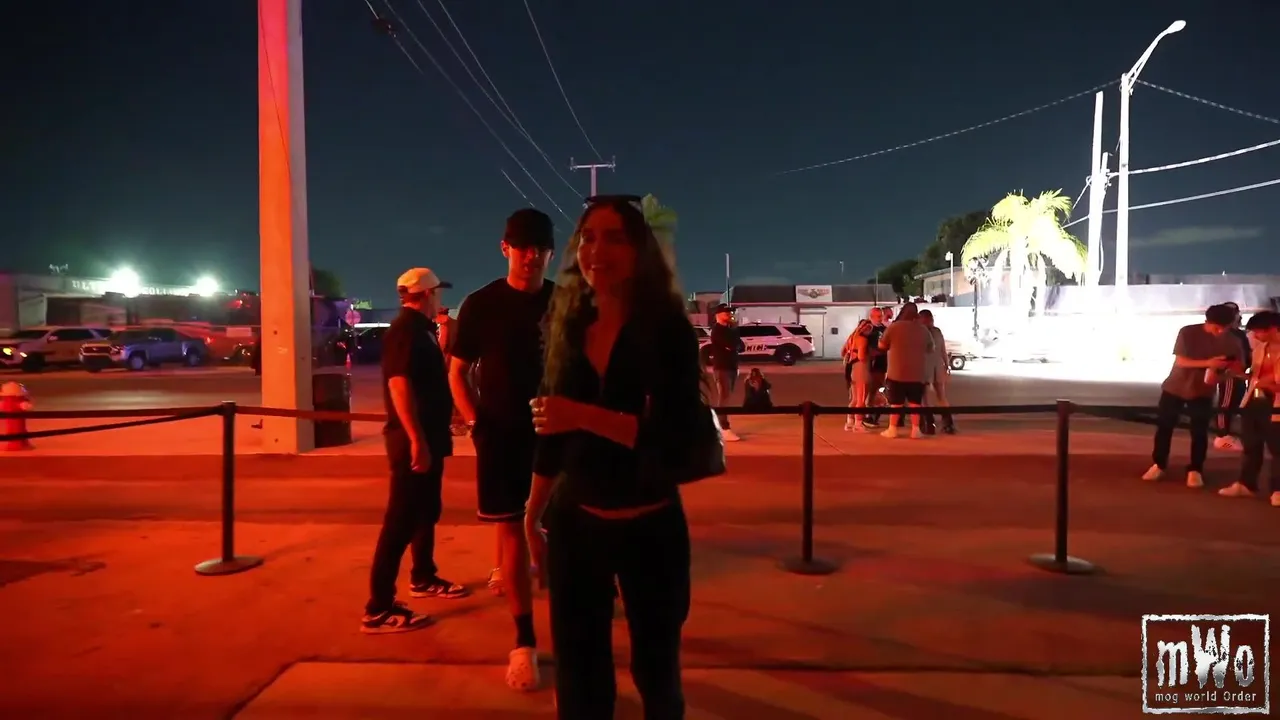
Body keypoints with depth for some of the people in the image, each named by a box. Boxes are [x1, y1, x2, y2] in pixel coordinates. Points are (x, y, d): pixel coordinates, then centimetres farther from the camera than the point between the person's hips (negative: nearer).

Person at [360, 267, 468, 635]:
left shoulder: (421, 329, 15)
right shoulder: (404, 329, -15)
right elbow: (399, 384, -26)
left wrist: (446, 338, 18)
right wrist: (416, 440, -29)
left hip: (429, 436, 10)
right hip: (414, 440, -10)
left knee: (427, 511, 21)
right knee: (401, 520, -8)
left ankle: (423, 578, 37)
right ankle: (378, 609, -2)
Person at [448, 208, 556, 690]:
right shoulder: (481, 305, -4)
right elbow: (457, 372, 2)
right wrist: (475, 422, -8)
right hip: (501, 432, -2)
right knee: (511, 529, -1)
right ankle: (525, 642, 8)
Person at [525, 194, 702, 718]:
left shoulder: (667, 328, -10)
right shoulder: (570, 327, 2)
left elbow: (679, 435, -18)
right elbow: (554, 431, 9)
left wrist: (585, 415, -25)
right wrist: (534, 511, 13)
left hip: (649, 525, -3)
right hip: (574, 522, 4)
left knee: (655, 664, 16)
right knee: (577, 669, 16)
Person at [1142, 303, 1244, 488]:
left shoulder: (1231, 341, -9)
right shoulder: (1187, 332, -15)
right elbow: (1180, 361, -18)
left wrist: (1217, 374, -24)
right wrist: (1207, 363, -32)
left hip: (1202, 392, 1)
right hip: (1174, 387, -1)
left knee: (1199, 432, 0)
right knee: (1164, 427, 5)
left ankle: (1195, 471, 12)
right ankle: (1158, 465, 18)